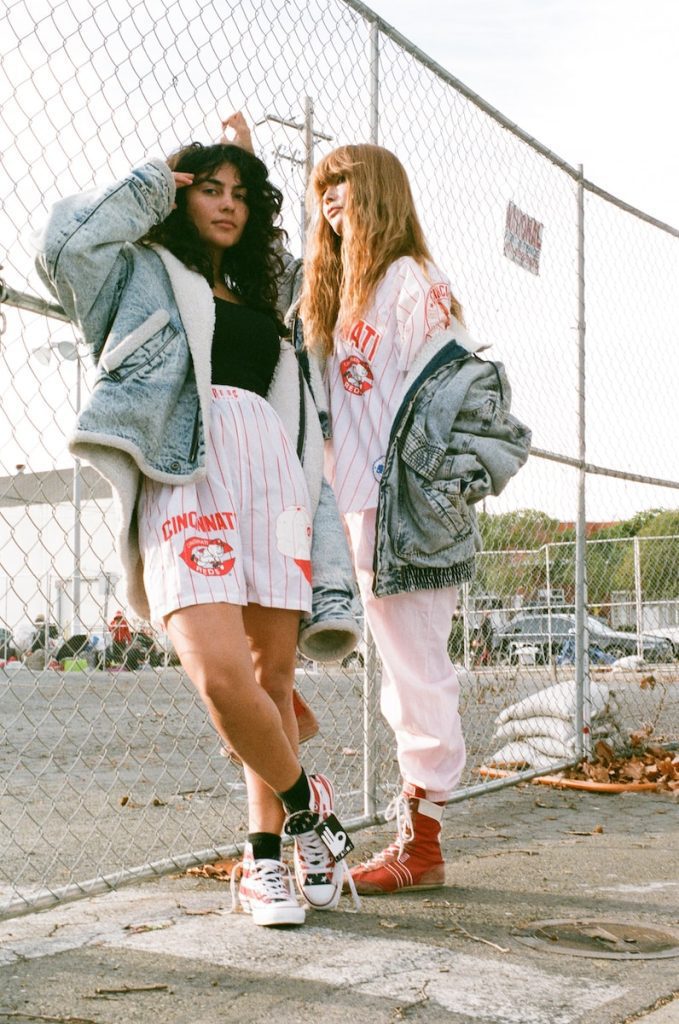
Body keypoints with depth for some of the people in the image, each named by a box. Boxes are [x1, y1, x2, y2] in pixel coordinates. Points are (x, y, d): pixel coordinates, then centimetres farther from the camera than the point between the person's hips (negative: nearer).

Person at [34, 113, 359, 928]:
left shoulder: (256, 303, 31)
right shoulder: (141, 271, 19)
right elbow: (63, 248, -2)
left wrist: (319, 512, 14)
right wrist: (148, 186, 12)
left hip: (272, 475, 5)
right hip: (186, 476, -5)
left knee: (272, 674, -1)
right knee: (222, 672, -22)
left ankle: (265, 857, 11)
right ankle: (307, 802, 1)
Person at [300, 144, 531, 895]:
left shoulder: (408, 279, -6)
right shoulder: (345, 292, 21)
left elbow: (430, 397, -12)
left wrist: (404, 496, -15)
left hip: (404, 511, -9)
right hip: (363, 509, 9)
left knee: (417, 671, -3)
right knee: (405, 672, 11)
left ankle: (420, 842, 5)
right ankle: (416, 837, 18)